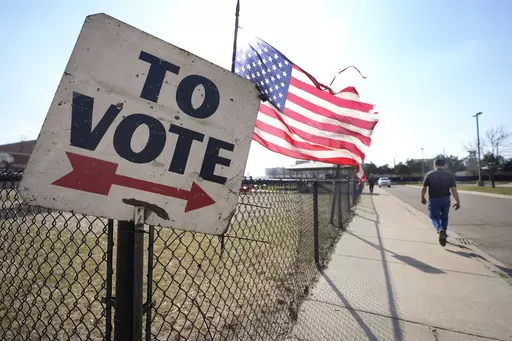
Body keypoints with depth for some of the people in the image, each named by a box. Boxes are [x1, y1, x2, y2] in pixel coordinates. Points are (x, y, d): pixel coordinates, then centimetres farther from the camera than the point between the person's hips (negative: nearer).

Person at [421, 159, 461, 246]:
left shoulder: (429, 174, -4)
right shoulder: (450, 175, 0)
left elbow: (424, 188, -3)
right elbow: (453, 190, -9)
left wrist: (422, 198, 11)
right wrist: (458, 202, -7)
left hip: (433, 200, -2)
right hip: (445, 199, 3)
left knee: (434, 217, 6)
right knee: (444, 218, 20)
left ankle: (440, 230, -22)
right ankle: (443, 234, 26)